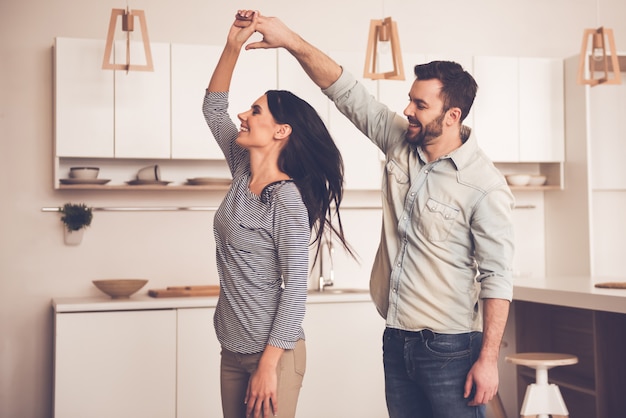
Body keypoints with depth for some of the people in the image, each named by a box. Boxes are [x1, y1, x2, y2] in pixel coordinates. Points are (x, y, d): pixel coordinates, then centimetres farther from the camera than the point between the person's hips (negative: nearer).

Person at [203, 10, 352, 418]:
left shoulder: (288, 201, -18)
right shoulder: (244, 173, 4)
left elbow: (295, 288, -19)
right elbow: (213, 107, 12)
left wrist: (269, 365, -19)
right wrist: (233, 46, 1)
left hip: (273, 353, -7)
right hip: (233, 350, 8)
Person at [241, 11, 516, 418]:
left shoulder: (485, 186, -16)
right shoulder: (401, 143, 2)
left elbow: (497, 277, -16)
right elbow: (346, 91, 3)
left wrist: (488, 358, -17)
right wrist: (290, 40, -5)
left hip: (450, 349, -6)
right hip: (397, 340, 6)